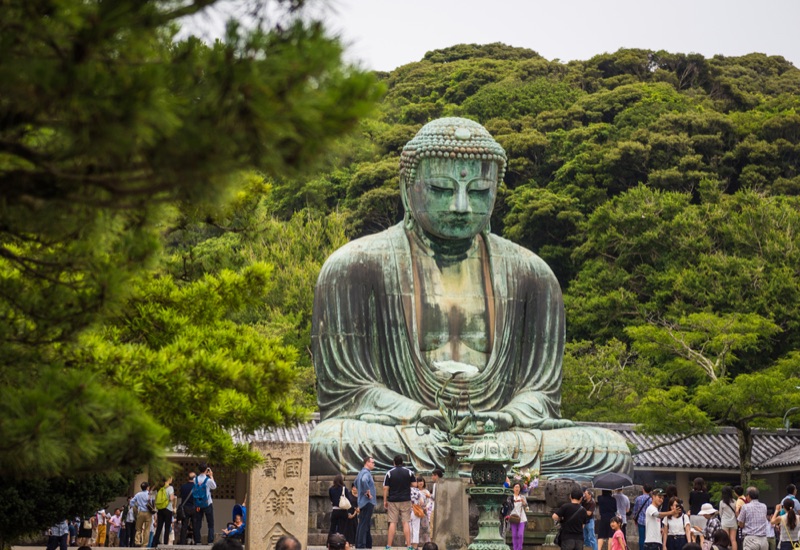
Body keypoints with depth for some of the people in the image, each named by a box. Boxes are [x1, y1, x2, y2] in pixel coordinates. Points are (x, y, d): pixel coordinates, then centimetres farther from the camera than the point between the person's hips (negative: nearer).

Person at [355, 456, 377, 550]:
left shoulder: (361, 472, 17)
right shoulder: (366, 473, -14)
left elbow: (356, 482, 34)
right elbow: (364, 481, -37)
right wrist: (368, 492, -25)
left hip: (363, 502, 10)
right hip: (367, 502, -10)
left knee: (365, 524, 14)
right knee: (364, 524, -10)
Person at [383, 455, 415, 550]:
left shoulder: (389, 473, -2)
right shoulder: (408, 472, 1)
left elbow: (385, 488, -3)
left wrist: (385, 501, 4)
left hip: (393, 501, -1)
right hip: (406, 501, 1)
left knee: (392, 523, 2)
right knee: (406, 523, 3)